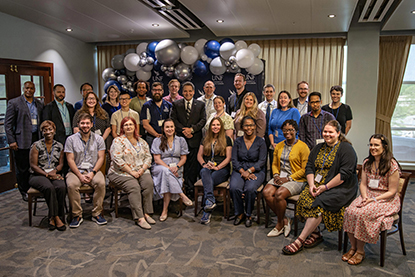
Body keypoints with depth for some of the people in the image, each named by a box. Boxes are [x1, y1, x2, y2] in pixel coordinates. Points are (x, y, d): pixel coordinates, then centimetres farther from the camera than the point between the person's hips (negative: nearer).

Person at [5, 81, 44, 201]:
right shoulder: (14, 103, 0)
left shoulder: (39, 104, 13)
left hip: (36, 140, 3)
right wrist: (11, 141, -9)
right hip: (21, 141, -3)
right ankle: (24, 192, 18)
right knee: (22, 168, 4)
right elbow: (8, 124, -2)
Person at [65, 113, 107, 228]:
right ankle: (77, 215, -15)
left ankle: (97, 213, -15)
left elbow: (101, 158, 2)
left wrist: (93, 172, -13)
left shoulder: (98, 139, 7)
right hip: (76, 171, 0)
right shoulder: (71, 139, 4)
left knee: (101, 183, -30)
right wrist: (80, 175, -14)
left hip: (93, 170, 1)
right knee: (71, 185, -31)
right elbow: (70, 160, -2)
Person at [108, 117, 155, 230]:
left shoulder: (142, 142, 15)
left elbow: (148, 157, 12)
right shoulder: (118, 141, -2)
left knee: (148, 182, -24)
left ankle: (146, 213, -18)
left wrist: (142, 169, -7)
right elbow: (117, 160, -13)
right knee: (134, 186, -29)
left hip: (140, 172, 5)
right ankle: (139, 218, -27)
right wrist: (131, 172, -16)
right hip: (121, 173, -4)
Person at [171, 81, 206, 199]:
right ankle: (188, 188, 10)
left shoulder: (200, 105, 11)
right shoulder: (176, 104, 11)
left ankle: (191, 191, 8)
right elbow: (174, 119, 2)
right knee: (182, 164, 0)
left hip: (195, 139, 0)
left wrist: (192, 129, -11)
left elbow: (203, 120, 3)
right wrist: (183, 131, -11)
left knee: (193, 166, 0)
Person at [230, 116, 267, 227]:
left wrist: (249, 171, -17)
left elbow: (261, 162, -4)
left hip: (256, 171, -2)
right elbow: (234, 160, 2)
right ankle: (239, 213, -5)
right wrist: (243, 172, -14)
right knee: (234, 187, -28)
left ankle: (248, 214, -7)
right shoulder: (238, 141, 9)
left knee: (250, 188, -32)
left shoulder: (260, 142, 3)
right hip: (240, 170, 2)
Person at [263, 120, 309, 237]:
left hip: (296, 180, -6)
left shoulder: (302, 146, -6)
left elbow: (305, 169, -9)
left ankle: (280, 224, -7)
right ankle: (284, 220, -6)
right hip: (280, 177, 6)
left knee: (279, 194, -30)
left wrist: (288, 178, -14)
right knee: (266, 192, -22)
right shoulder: (279, 146, 14)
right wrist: (276, 175, -1)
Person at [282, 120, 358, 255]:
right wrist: (311, 184, -8)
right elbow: (309, 167, 11)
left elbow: (345, 174, -15)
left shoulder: (346, 149, -5)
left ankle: (300, 241, -24)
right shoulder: (318, 148, 17)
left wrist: (326, 187, -19)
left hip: (340, 188, -6)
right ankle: (315, 234, -8)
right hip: (317, 185, 6)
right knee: (305, 197, -23)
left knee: (319, 204, -29)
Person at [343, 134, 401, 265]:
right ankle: (353, 247, -8)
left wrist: (374, 199, -19)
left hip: (386, 199, -5)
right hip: (368, 195, 5)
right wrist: (365, 197, -9)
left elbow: (392, 192, -10)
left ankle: (360, 251, -12)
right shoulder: (367, 163, 8)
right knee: (350, 211, -23)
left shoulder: (392, 165, -11)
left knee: (362, 214, -30)